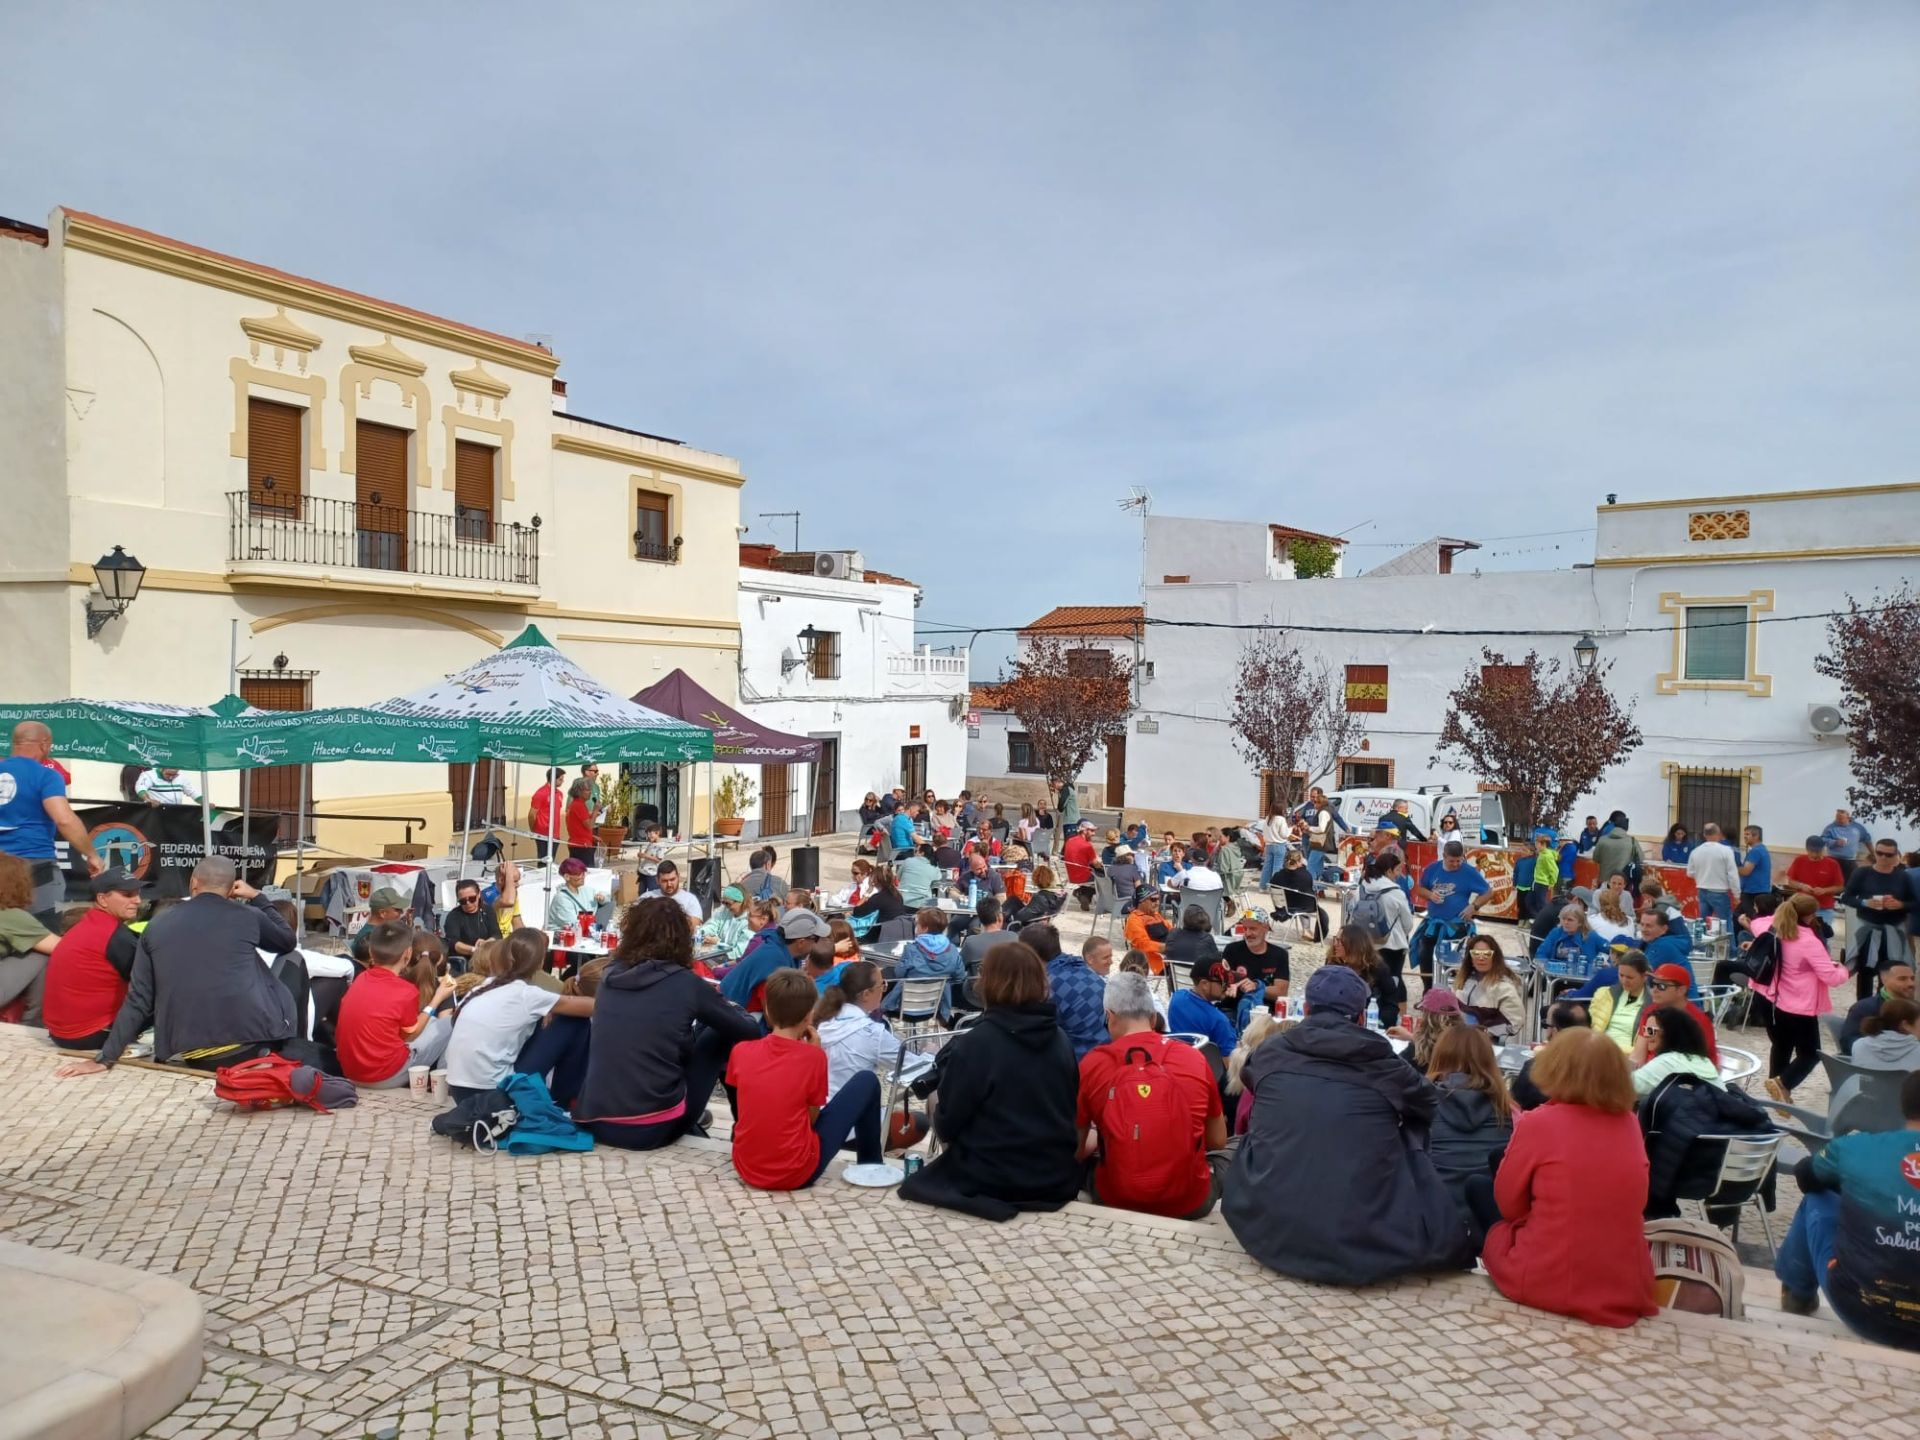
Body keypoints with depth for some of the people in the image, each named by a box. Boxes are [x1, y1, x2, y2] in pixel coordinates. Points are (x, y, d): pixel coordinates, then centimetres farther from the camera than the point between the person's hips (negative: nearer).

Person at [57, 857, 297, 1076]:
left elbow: (138, 1001, 8)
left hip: (190, 1054, 5)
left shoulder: (156, 927, 9)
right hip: (249, 1040, -5)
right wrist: (257, 897, 30)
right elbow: (287, 941, 23)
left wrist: (105, 1058, 14)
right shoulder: (247, 917, 3)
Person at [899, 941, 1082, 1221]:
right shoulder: (1061, 1039, -2)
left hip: (992, 1180, -5)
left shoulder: (975, 1043, -18)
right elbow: (1071, 1110, 10)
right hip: (1057, 1178, 5)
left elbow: (947, 1123, -10)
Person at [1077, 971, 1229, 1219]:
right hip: (1189, 1202, 0)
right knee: (1225, 1155, 29)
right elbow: (1218, 1141, 11)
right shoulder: (1194, 1058, -3)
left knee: (1085, 1159, 29)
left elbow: (1075, 1151, 5)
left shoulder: (1092, 1064, -6)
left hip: (1116, 1202, 0)